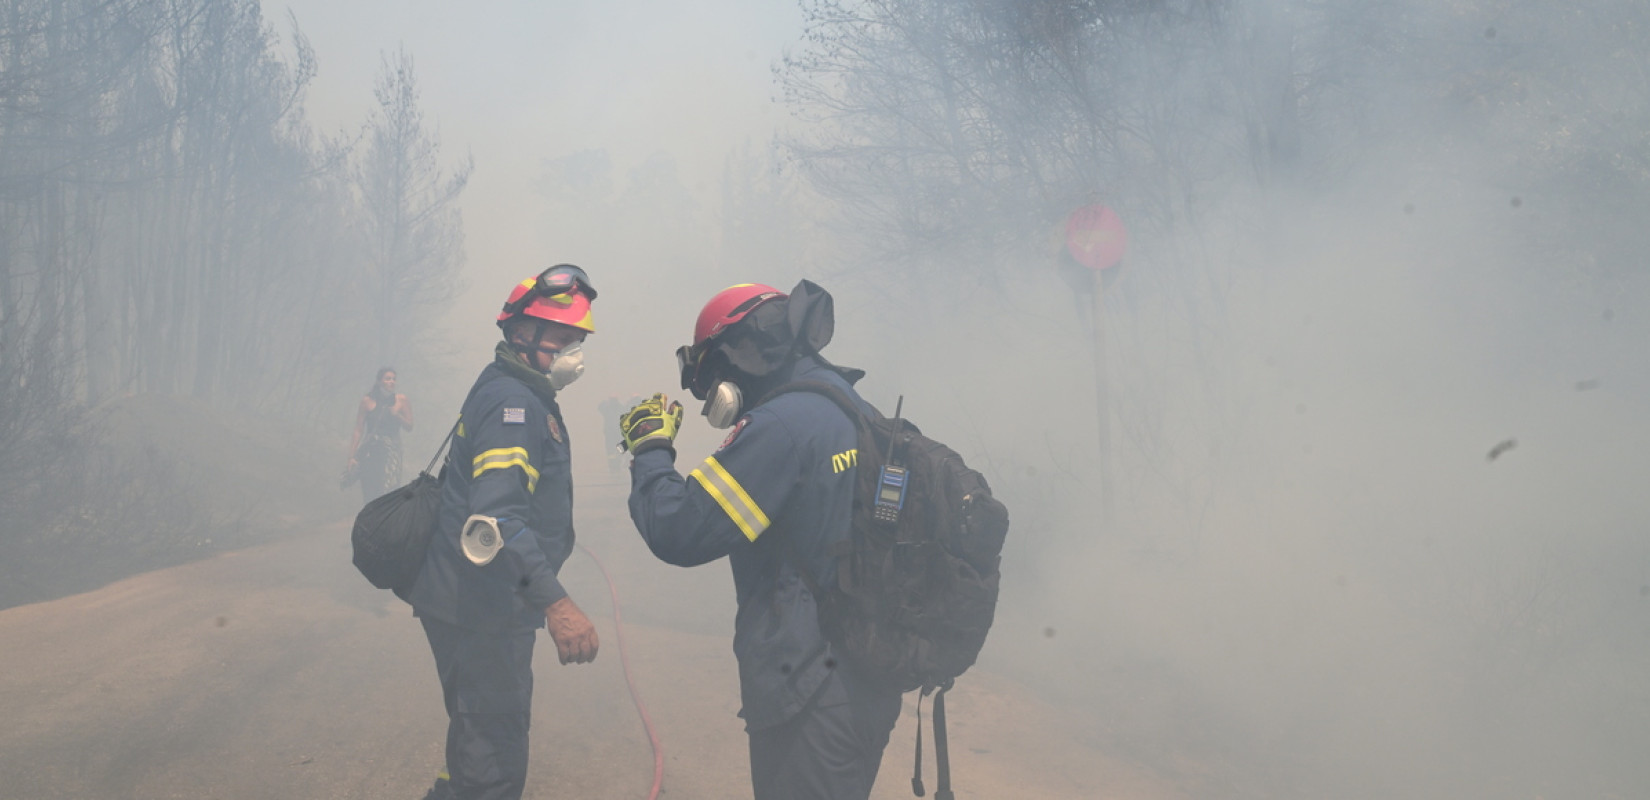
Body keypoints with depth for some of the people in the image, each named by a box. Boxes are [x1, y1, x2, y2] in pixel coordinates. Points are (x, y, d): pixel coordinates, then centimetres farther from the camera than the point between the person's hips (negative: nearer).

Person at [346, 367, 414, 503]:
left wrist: (397, 415, -12)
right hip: (370, 451, 0)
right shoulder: (368, 401, 2)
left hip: (391, 451, 0)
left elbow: (409, 427, 7)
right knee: (369, 495, 0)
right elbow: (358, 431, 2)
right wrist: (352, 457, -2)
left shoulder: (401, 400, 4)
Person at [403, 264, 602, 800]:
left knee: (481, 744, 23)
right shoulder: (512, 402, -19)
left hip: (478, 608, 11)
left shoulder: (522, 396, 14)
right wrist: (555, 602, -41)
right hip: (482, 614, -11)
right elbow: (497, 516, -32)